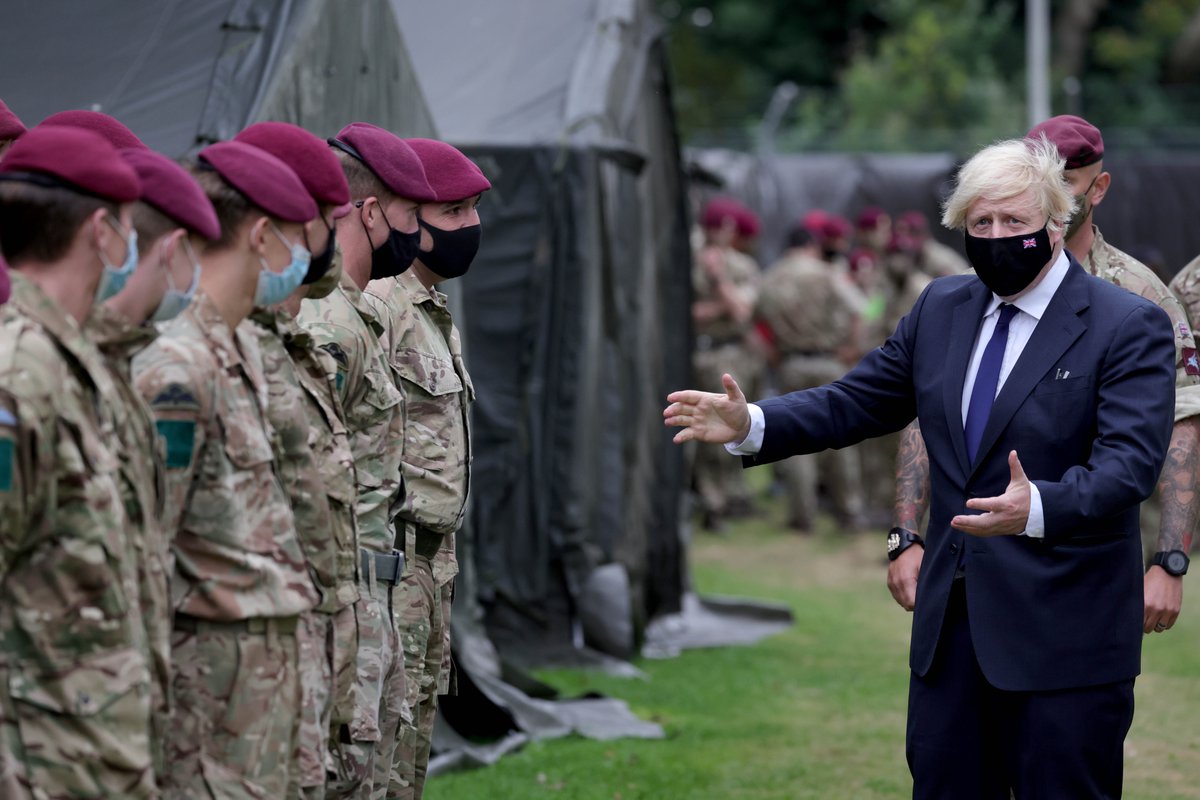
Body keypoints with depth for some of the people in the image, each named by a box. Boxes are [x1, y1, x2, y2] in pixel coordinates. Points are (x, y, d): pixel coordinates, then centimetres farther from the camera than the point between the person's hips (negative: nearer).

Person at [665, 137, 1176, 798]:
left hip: (1063, 637, -6)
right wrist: (752, 425, -4)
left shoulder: (1131, 327, -8)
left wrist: (1039, 508, -39)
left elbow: (1129, 462, -20)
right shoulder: (942, 308, 12)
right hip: (950, 620, 6)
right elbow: (857, 402, 14)